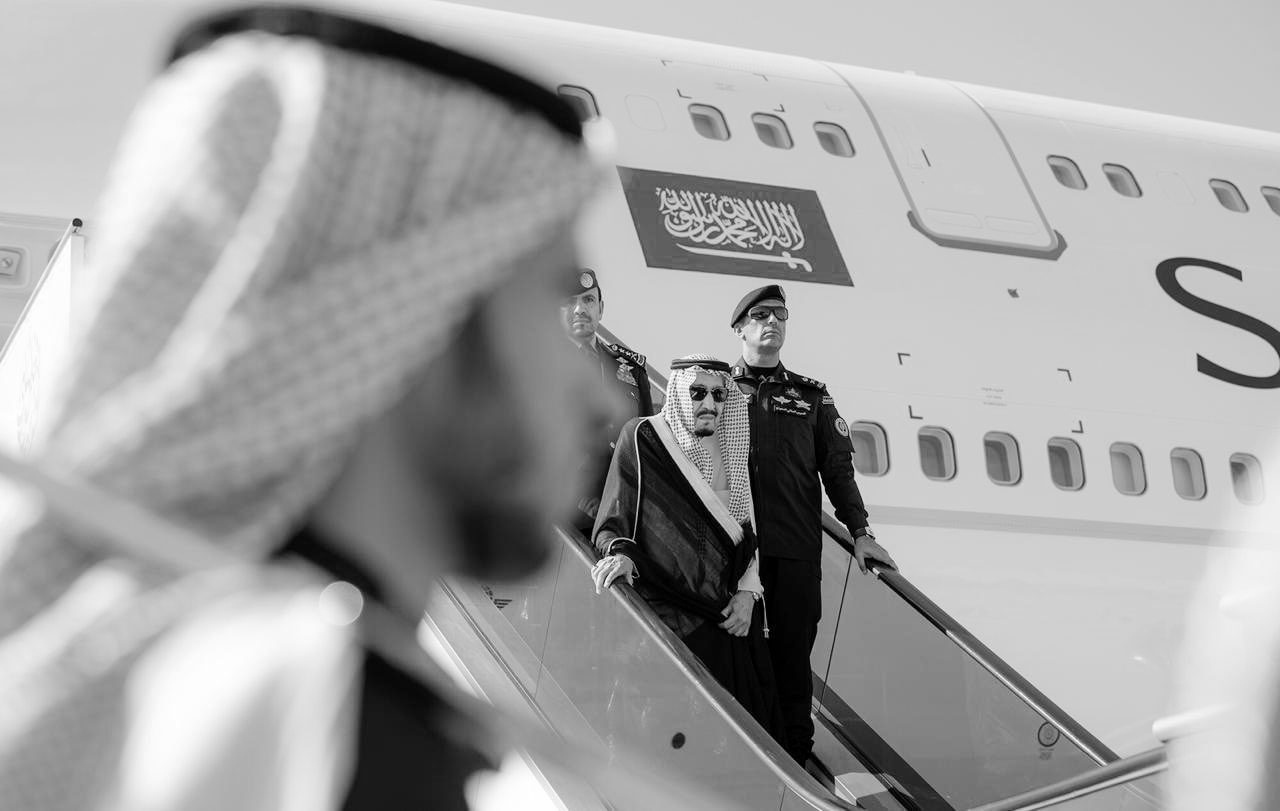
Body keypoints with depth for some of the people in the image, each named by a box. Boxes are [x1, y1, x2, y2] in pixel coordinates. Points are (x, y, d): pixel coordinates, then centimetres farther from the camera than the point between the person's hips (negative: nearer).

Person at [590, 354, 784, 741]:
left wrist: (747, 593, 4)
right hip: (671, 617, -5)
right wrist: (620, 553, -24)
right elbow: (613, 521, -3)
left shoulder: (729, 447, 13)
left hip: (730, 616, 5)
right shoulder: (643, 438, -2)